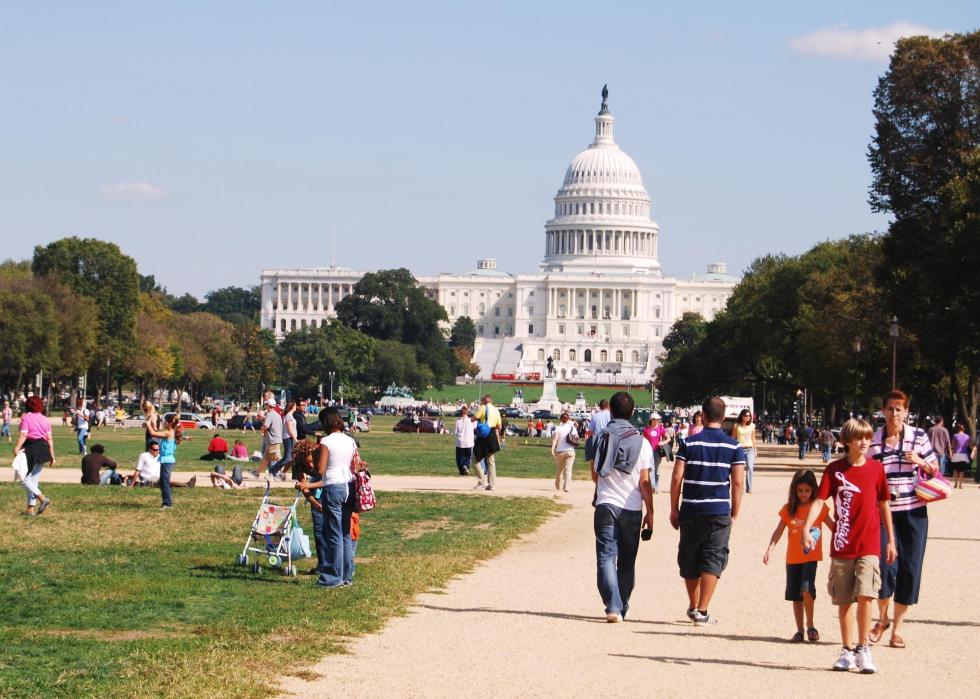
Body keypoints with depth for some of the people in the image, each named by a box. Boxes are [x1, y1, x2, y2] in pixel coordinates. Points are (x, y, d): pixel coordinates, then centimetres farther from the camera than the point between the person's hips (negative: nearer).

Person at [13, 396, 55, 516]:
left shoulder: (26, 417, -5)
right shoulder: (45, 419, 12)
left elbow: (23, 435, -17)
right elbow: (49, 438, 10)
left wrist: (17, 448, -23)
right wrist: (52, 455, 13)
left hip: (30, 448, -6)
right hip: (43, 449, 6)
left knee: (24, 479, -1)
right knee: (34, 480, 11)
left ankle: (42, 498, -17)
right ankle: (30, 509, 10)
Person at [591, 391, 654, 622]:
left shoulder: (601, 438, 0)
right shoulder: (641, 443, -2)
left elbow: (595, 475, 8)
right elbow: (645, 482, -3)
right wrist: (650, 511, 6)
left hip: (606, 505, -1)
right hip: (632, 508, 1)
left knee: (606, 557, -5)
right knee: (626, 561, 14)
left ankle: (613, 607, -21)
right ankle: (622, 608, 20)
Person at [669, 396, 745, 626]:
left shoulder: (690, 444, 0)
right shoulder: (733, 447, 1)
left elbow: (677, 477, -3)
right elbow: (738, 482, -2)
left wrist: (674, 509, 5)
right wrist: (734, 514, 7)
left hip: (691, 512, 1)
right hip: (719, 512, -1)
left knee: (689, 560, 15)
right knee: (713, 560, 2)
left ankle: (693, 607, 28)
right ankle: (702, 612, -6)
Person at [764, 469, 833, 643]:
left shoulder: (819, 508, -1)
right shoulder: (788, 509, 4)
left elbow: (833, 527, 1)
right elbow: (778, 532, 1)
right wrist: (770, 549, -11)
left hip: (811, 557, -3)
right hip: (793, 558, 3)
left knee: (807, 589, -20)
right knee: (795, 595, 7)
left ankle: (810, 627, -4)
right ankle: (799, 631, 17)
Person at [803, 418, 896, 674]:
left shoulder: (876, 468, 3)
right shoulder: (834, 469, 0)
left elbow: (883, 504, 11)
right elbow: (819, 500, -7)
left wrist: (891, 540, 14)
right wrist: (806, 528, -21)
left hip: (869, 545, -1)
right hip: (842, 545, 1)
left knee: (865, 595, -14)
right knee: (843, 600, 7)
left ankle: (864, 648, -4)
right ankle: (847, 650, 18)